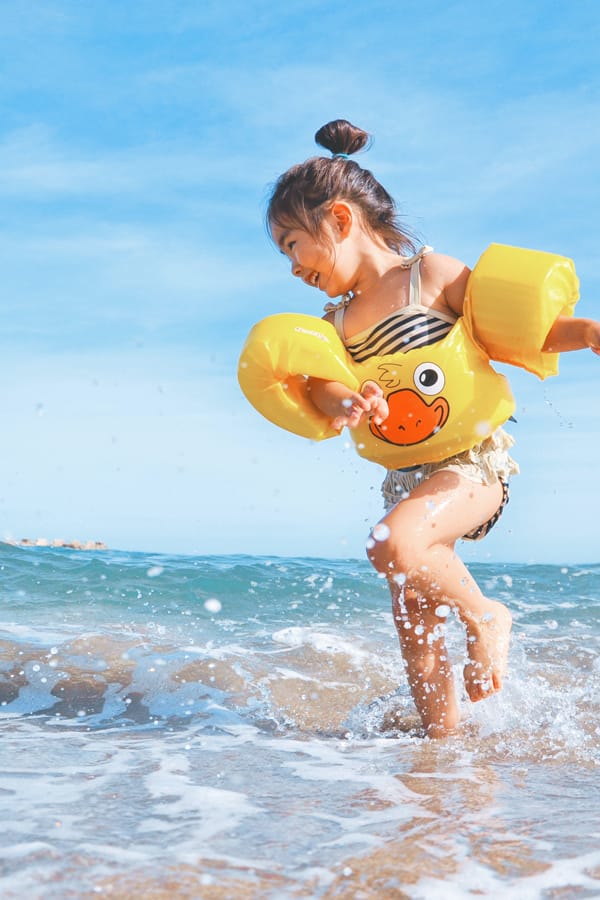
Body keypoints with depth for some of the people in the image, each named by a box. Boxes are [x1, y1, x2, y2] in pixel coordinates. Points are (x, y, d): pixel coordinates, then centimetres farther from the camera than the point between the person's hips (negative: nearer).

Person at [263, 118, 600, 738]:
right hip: (408, 476, 7)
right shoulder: (337, 322, 11)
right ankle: (445, 741, 25)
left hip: (475, 460, -7)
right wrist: (346, 405, -30)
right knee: (417, 636, 8)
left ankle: (486, 615, -7)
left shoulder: (433, 274, -5)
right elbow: (321, 384, -7)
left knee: (391, 545, -32)